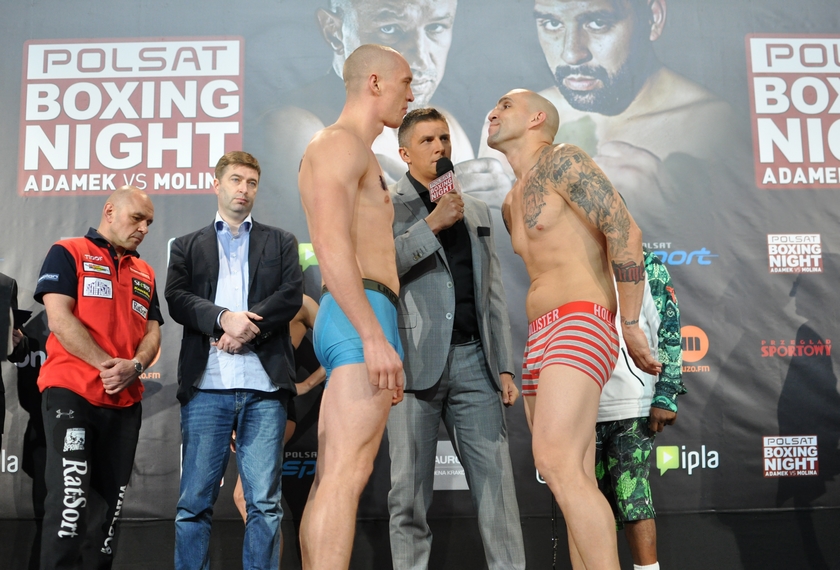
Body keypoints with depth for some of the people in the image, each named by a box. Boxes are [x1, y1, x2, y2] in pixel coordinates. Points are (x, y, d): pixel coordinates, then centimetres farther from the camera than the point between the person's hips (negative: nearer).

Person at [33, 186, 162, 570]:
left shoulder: (144, 273, 19)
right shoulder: (68, 253, 3)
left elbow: (152, 332, 12)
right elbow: (59, 318, -9)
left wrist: (134, 367, -10)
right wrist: (107, 364, -16)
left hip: (125, 400, 6)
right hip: (71, 392, -5)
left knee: (112, 499, 9)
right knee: (71, 497, -11)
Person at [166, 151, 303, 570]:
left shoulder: (280, 243, 19)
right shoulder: (188, 246, 19)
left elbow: (292, 295, 3)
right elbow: (177, 298, 3)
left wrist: (247, 325, -10)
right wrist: (223, 318, -14)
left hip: (264, 384, 0)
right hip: (206, 384, 1)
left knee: (264, 503, 0)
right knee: (195, 501, 2)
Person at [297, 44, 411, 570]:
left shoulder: (354, 156, 28)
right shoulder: (341, 142, -4)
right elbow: (330, 242, -19)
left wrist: (378, 346, 25)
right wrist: (375, 337, -25)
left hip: (355, 328, 10)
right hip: (362, 321, -10)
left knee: (333, 479, 6)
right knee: (347, 476, -16)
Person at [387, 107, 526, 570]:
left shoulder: (477, 211, 19)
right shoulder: (385, 205, 5)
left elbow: (493, 294, 17)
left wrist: (504, 366, 11)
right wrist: (432, 224, -13)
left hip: (473, 359, 4)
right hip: (415, 361, -3)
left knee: (496, 480, 1)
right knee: (410, 488, 3)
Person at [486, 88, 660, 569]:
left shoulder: (561, 160, -1)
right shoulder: (511, 204, 24)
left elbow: (626, 231, -11)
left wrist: (630, 325, -10)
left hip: (580, 329, -9)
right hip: (539, 344, 9)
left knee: (558, 464, -24)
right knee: (578, 484, 2)